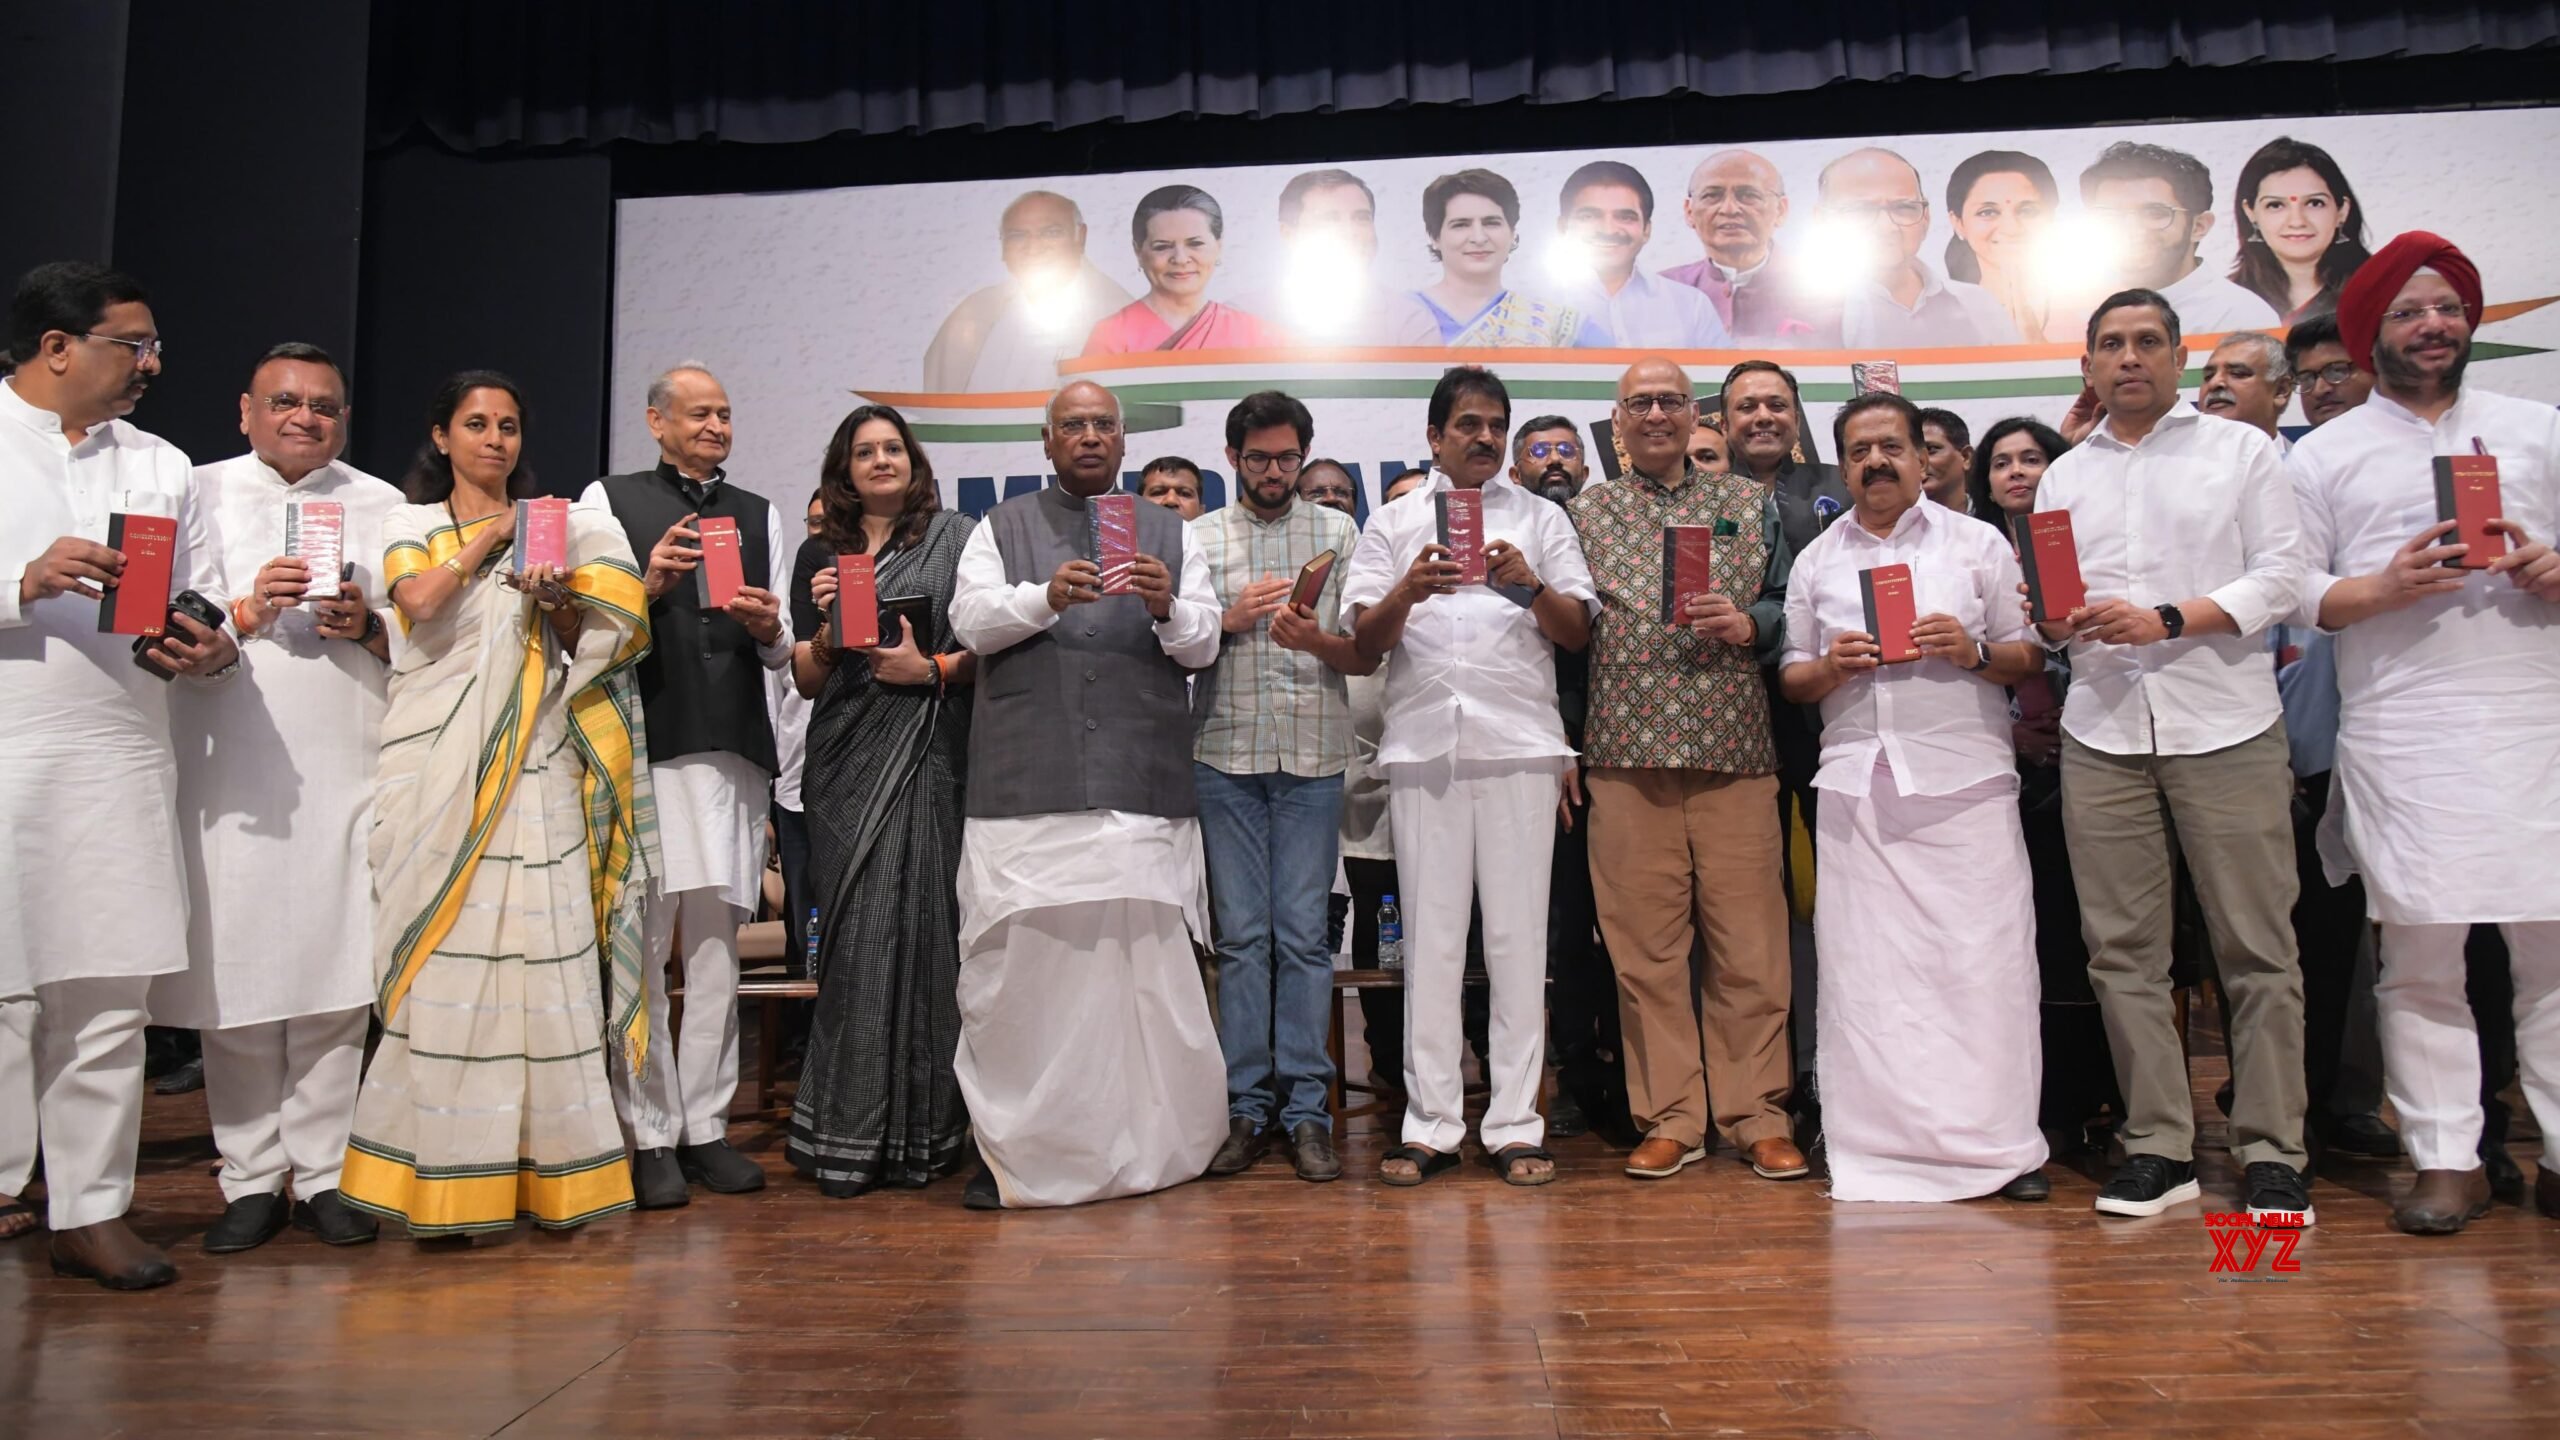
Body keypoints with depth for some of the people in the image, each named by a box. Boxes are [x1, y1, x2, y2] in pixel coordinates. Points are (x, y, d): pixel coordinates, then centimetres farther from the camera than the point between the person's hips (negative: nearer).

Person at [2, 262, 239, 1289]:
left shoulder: (162, 468, 17)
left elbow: (203, 610, 17)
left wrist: (212, 651, -4)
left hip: (122, 765, 4)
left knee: (109, 998, 6)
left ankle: (91, 1211, 15)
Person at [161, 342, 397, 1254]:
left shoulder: (382, 507, 15)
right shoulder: (200, 495, 12)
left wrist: (365, 625, -8)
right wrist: (246, 611, -12)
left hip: (348, 773, 1)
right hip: (228, 772, 0)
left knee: (336, 979, -1)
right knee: (234, 981, -1)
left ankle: (322, 1175, 10)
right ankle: (251, 1181, 12)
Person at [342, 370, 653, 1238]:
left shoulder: (557, 524, 18)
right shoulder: (412, 524, 14)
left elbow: (587, 642, 12)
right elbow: (418, 599, -8)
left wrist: (557, 600, -8)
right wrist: (492, 534, 2)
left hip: (533, 763, 1)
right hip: (439, 759, -1)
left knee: (542, 949, -4)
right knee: (444, 951, -6)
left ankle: (549, 1172, 1)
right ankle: (445, 1180, 0)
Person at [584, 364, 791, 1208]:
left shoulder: (759, 514, 20)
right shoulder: (609, 500, 10)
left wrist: (768, 628, -3)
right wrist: (649, 586, -11)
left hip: (734, 749, 3)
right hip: (641, 745, -3)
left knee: (715, 945, 4)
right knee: (641, 946, -3)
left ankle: (706, 1126, 11)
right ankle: (650, 1136, 4)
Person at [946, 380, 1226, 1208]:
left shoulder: (1170, 534, 18)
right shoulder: (1001, 529, 17)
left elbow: (1203, 644, 7)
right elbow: (970, 621, 2)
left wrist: (1168, 608, -14)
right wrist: (1046, 597, -16)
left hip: (1143, 785, 0)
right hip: (1026, 788, 0)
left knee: (1146, 963, -2)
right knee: (1018, 963, -2)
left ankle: (1149, 1143, 10)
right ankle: (1013, 1148, 7)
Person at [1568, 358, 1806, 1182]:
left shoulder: (1751, 503, 14)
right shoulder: (1586, 516, 13)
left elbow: (1790, 606, 13)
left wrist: (1748, 625, -7)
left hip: (1735, 752, 0)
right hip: (1627, 754, 0)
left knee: (1751, 941, 0)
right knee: (1644, 944, 2)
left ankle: (1756, 1115, 12)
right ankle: (1670, 1118, 13)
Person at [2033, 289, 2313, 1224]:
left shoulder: (2241, 451, 9)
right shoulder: (2063, 477, 17)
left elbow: (2280, 580, 0)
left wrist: (2167, 619, -12)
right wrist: (2059, 620, -8)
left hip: (2226, 725, -2)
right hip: (2102, 733, 3)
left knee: (2256, 944, -2)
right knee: (2122, 947, 2)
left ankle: (2271, 1153, 8)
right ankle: (2158, 1146, 10)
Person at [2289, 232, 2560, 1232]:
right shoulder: (2325, 454, 11)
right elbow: (2290, 591, 2)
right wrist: (2387, 587, -13)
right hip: (2401, 731, -2)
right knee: (2421, 951, -1)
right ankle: (2448, 1160, 7)